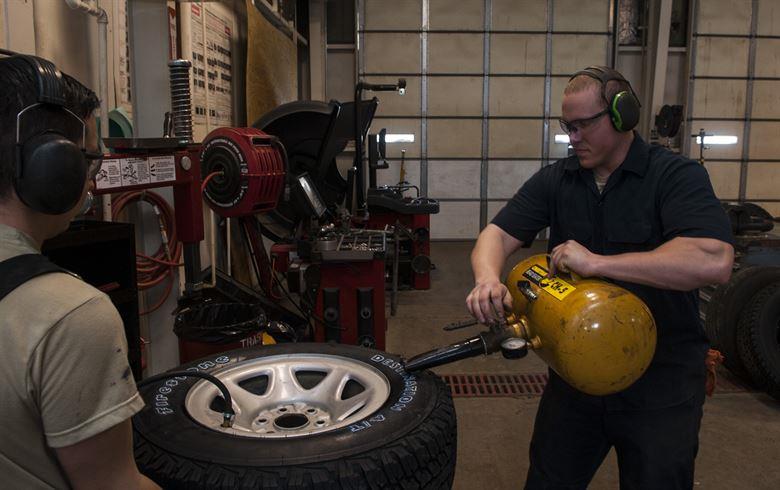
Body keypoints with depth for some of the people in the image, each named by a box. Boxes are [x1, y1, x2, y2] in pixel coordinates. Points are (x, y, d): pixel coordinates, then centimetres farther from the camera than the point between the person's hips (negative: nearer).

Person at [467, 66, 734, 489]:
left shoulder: (677, 176, -13)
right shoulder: (554, 180, 2)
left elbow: (713, 262, -29)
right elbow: (498, 234, -5)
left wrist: (597, 263, -29)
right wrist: (488, 279, -29)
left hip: (661, 382, -4)